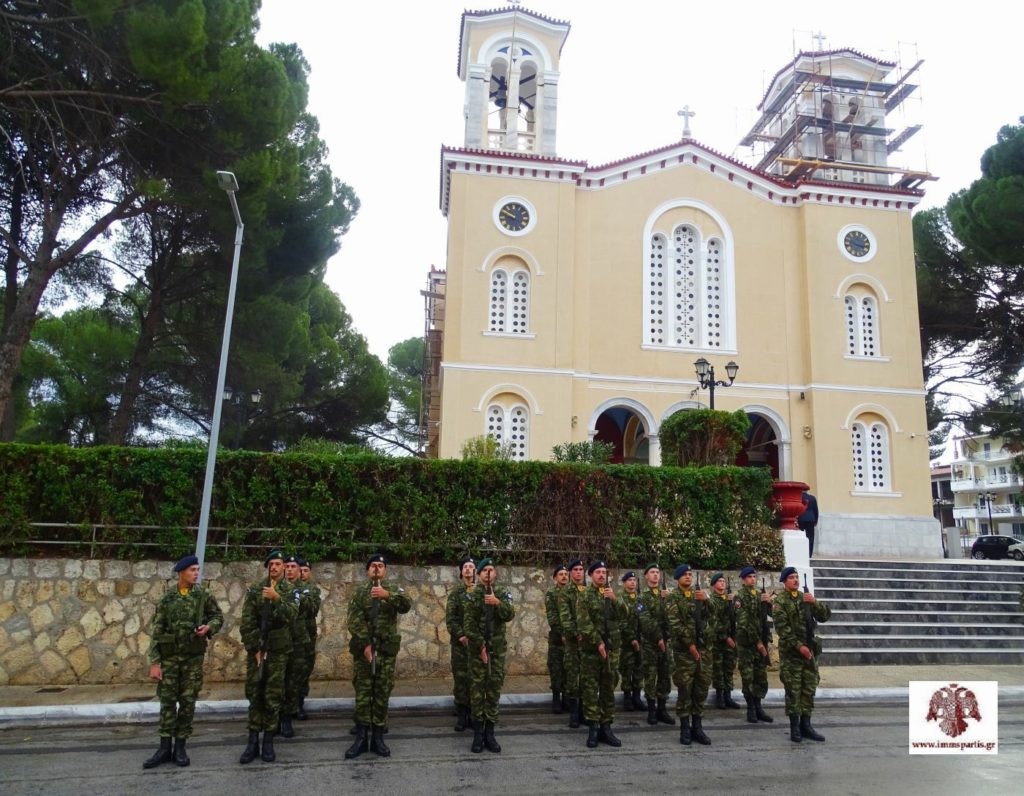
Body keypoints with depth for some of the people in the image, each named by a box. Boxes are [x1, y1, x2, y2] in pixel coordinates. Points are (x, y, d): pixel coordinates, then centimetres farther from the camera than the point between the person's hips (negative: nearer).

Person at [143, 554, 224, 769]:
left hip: (193, 657, 0)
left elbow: (218, 616, 10)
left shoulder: (204, 596, 0)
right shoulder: (167, 599, -2)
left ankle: (180, 747, 15)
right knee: (167, 701, 3)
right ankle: (165, 748, 13)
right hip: (169, 656, 0)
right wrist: (154, 662, -7)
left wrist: (209, 627, -13)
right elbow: (156, 632, -2)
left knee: (188, 701, 4)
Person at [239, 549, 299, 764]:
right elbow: (247, 622, -1)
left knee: (273, 696, 2)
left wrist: (277, 598, -30)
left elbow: (291, 616, -16)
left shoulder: (290, 591, 0)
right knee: (254, 694, 3)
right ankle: (253, 742, 11)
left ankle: (268, 742, 10)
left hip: (278, 651, -1)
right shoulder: (254, 590, 3)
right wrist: (254, 648, -6)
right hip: (256, 649, 1)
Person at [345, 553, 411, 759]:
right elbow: (354, 621, -4)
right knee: (362, 693, 2)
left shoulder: (393, 591, 8)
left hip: (387, 650, 0)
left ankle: (377, 737, 11)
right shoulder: (359, 593, 7)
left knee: (382, 694, 3)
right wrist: (365, 644, -15)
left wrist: (388, 595, -31)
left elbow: (406, 606, -14)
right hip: (363, 649, 0)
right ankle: (361, 737, 9)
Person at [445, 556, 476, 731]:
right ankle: (462, 714, 8)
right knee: (461, 677, 0)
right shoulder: (456, 592, 3)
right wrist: (460, 635, -12)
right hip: (460, 640, -1)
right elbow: (450, 616, -2)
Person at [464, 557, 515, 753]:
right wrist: (481, 646, -11)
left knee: (494, 689, 4)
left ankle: (490, 733, 11)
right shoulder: (472, 596, -1)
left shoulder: (503, 594, 5)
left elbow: (509, 615, -8)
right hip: (477, 649, -2)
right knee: (477, 689, 1)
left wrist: (498, 603, -25)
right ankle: (478, 734, 9)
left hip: (498, 649, 2)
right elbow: (469, 624, -5)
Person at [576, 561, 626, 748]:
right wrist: (598, 643, -16)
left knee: (609, 688, 7)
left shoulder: (612, 594, 12)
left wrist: (614, 599, -16)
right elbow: (583, 623, -11)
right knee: (590, 689, -1)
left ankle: (606, 727, 15)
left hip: (612, 648, 4)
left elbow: (623, 615, 0)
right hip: (591, 648, -4)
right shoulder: (585, 596, -2)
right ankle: (593, 728, 6)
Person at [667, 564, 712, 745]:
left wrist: (707, 600, -9)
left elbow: (711, 618, 8)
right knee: (685, 688, -1)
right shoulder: (674, 597, -3)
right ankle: (685, 728, 8)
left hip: (703, 647, 5)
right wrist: (690, 644, -16)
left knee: (702, 688, 8)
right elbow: (674, 623, -12)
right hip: (684, 649, -5)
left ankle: (697, 727, 17)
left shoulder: (699, 595, 14)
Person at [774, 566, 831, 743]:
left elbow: (825, 616, 5)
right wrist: (799, 646, -20)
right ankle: (794, 727, 7)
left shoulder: (806, 598, 12)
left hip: (810, 649, 5)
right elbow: (782, 628, -14)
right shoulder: (780, 601, -6)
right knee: (793, 689, -1)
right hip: (791, 651, -5)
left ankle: (806, 725, 17)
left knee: (809, 688, 8)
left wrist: (815, 602, -12)